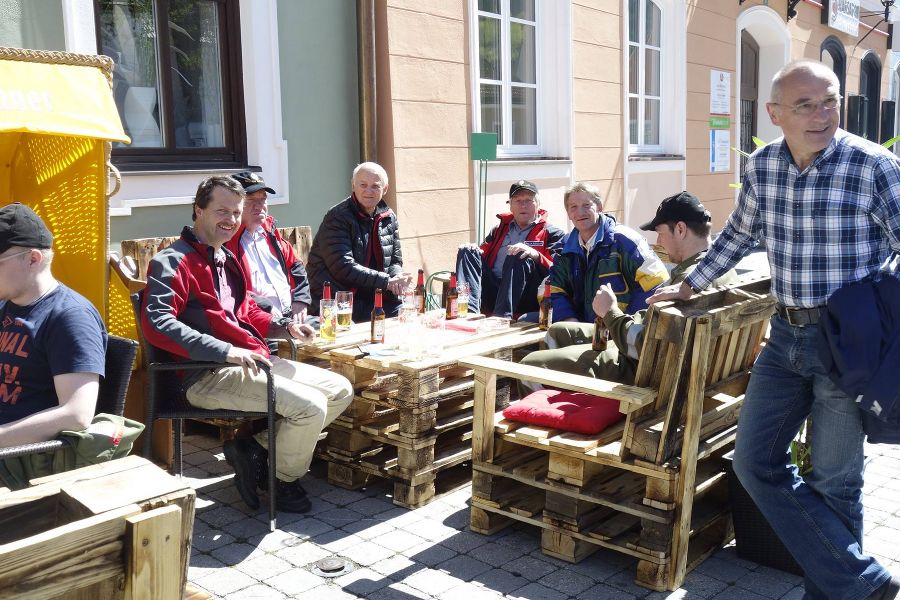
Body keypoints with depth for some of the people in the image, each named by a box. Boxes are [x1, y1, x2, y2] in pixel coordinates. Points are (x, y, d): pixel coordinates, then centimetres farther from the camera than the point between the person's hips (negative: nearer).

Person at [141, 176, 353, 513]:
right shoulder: (174, 261, -8)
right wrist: (226, 350, -28)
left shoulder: (228, 260, 21)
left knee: (340, 391, 5)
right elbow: (156, 324, -23)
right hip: (207, 375, -10)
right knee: (310, 405, -24)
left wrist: (285, 327, 10)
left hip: (255, 363, 10)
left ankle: (258, 447, 7)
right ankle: (284, 482, 5)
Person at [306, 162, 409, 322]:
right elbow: (343, 268, -20)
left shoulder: (388, 217, 11)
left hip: (373, 297, 6)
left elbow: (395, 260, 16)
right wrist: (387, 281, -22)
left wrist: (397, 278, -9)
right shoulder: (337, 218, -10)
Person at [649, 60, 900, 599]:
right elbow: (739, 235, 19)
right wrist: (690, 286, 24)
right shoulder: (762, 167, 2)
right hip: (786, 336, 6)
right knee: (755, 461, 5)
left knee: (833, 481, 4)